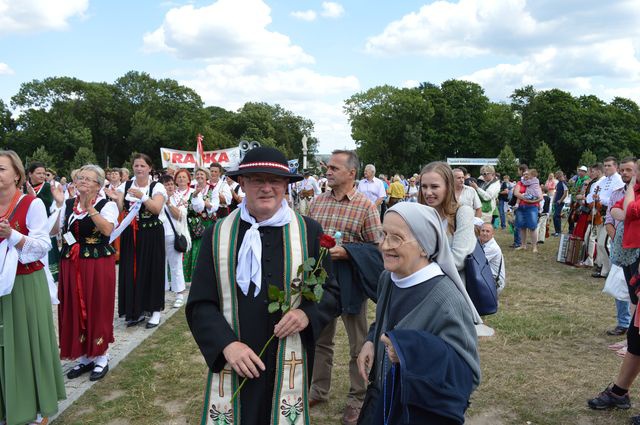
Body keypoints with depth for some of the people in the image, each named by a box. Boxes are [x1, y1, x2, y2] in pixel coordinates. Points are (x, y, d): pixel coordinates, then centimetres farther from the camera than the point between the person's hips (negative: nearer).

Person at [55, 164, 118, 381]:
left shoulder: (107, 205, -5)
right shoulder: (68, 205, 11)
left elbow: (107, 229, -22)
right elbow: (53, 230, 5)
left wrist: (90, 208, -24)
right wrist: (58, 205, -2)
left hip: (97, 264, -5)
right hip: (71, 264, 5)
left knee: (97, 310, 3)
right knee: (75, 311, 9)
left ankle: (101, 358, 18)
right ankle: (84, 356, 24)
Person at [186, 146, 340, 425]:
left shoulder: (308, 231, -2)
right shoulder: (217, 235, -2)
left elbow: (331, 291, 3)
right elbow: (200, 304, -2)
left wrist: (307, 314, -16)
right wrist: (227, 344, -16)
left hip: (290, 367, 0)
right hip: (233, 368, 0)